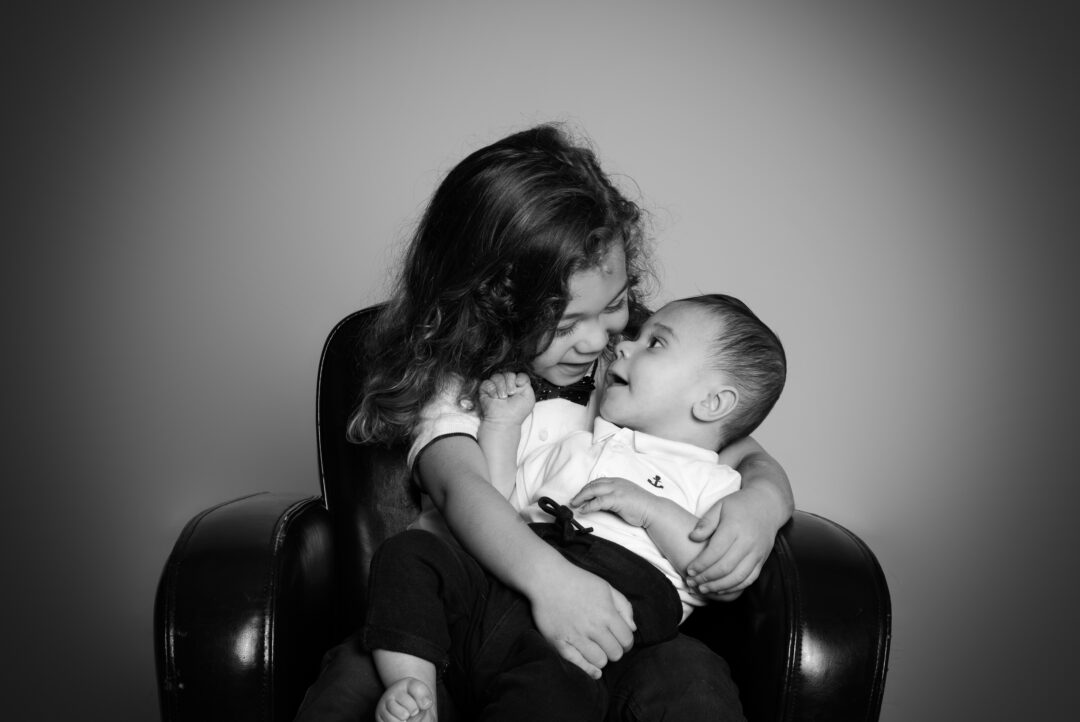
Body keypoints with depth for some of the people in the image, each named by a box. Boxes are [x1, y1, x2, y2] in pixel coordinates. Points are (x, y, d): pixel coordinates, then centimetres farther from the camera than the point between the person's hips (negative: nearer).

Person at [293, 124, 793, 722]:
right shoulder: (454, 383, -4)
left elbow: (751, 459, 8)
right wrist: (547, 575, -45)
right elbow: (460, 486, -25)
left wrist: (763, 499, -19)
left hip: (613, 624, 3)